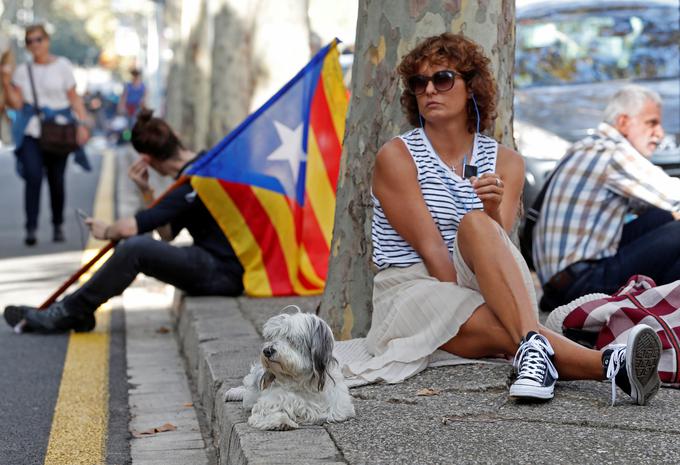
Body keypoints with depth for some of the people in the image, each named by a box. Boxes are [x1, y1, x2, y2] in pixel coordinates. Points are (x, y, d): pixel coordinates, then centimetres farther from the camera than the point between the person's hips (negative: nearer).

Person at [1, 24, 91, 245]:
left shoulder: (62, 66, 6)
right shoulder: (22, 70, 12)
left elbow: (74, 98, 5)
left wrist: (82, 123, -6)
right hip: (30, 131, 1)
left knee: (56, 180, 2)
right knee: (33, 177, -14)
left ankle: (58, 226, 19)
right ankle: (31, 228, -14)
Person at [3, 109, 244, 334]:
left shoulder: (195, 179, -18)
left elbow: (130, 227, -22)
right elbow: (167, 233, 14)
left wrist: (107, 231, 0)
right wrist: (146, 190, 6)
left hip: (224, 273, -10)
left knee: (134, 248, -22)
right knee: (137, 243, 11)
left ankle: (67, 314, -7)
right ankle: (77, 311, 9)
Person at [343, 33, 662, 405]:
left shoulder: (505, 161, 7)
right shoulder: (396, 157, -3)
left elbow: (497, 245, -5)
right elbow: (430, 249, -11)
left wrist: (493, 211, -26)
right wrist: (466, 308, -19)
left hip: (478, 287, 2)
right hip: (413, 289, -2)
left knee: (476, 225, -32)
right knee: (504, 330, -34)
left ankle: (532, 350, -52)